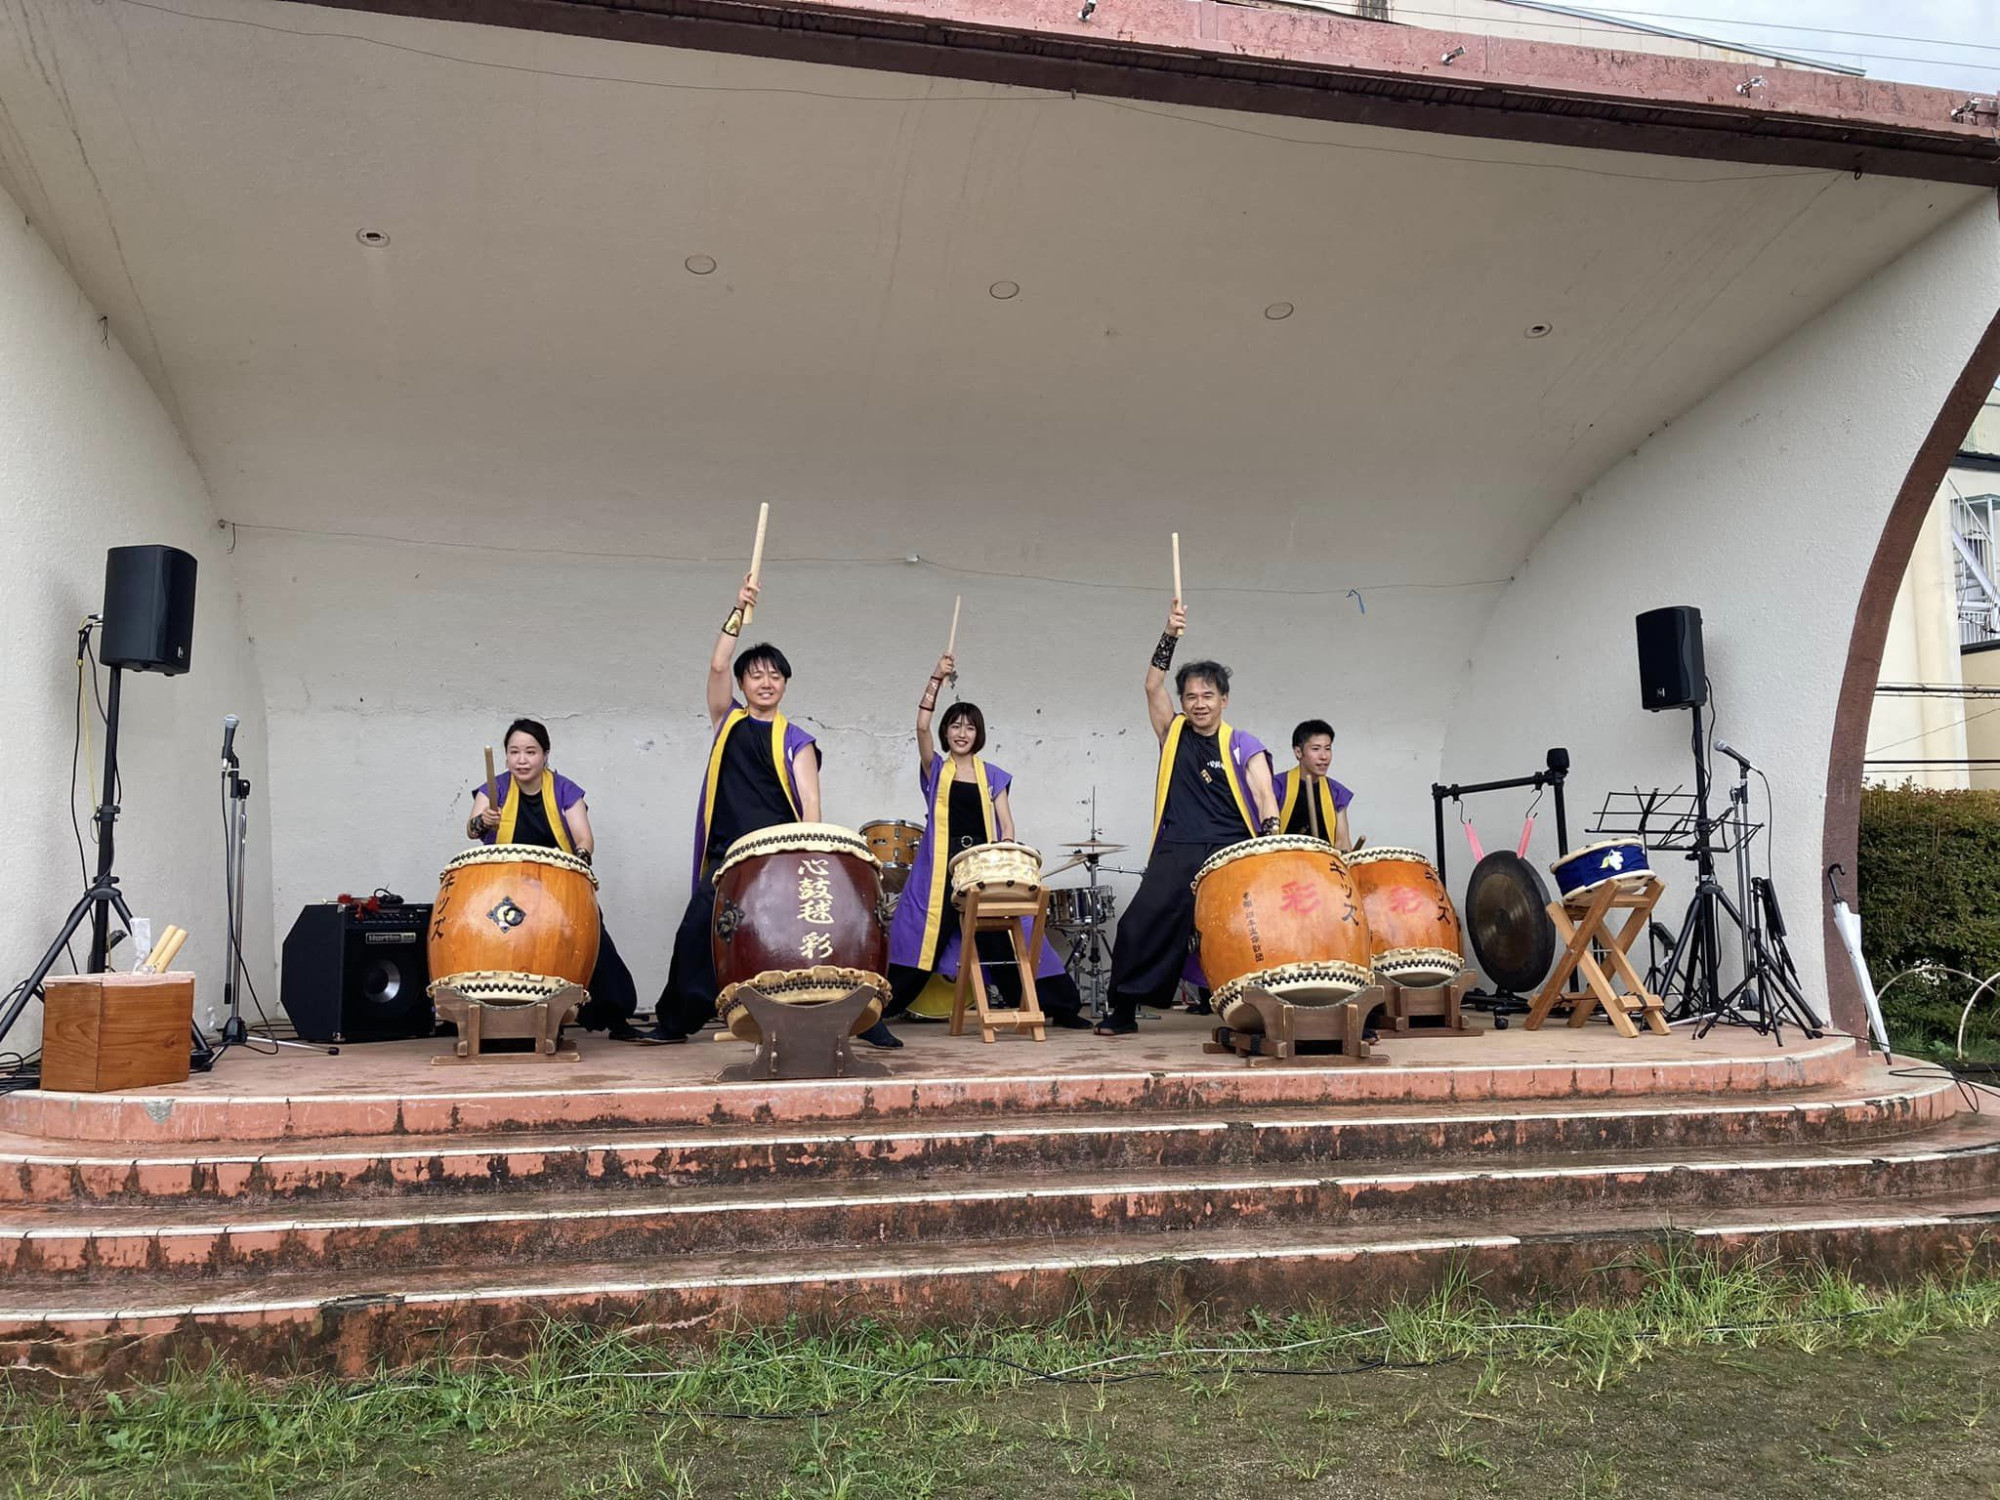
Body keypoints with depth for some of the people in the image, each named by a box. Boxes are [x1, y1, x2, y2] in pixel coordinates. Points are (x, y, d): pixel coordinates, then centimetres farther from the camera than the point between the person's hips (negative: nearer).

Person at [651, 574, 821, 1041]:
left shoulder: (795, 740, 5)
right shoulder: (728, 721, 12)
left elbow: (809, 801, -2)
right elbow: (717, 666, -2)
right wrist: (739, 612, -6)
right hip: (726, 853, 2)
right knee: (695, 931, -3)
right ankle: (674, 1021, 12)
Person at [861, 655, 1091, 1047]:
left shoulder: (992, 776, 12)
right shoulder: (935, 768, 6)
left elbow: (1007, 826, 8)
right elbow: (922, 726, -11)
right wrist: (936, 679, -19)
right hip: (940, 869, -2)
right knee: (922, 937, -12)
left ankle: (1059, 1006, 18)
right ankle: (874, 1015, -10)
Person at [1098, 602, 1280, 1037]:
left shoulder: (1243, 746, 7)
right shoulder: (1174, 734, 12)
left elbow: (1264, 796, -3)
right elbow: (1153, 687, 0)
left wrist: (1270, 835, -22)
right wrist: (1170, 637, -10)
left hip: (1232, 854, -1)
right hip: (1176, 853, 1)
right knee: (1140, 924, -8)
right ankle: (1123, 1012, 6)